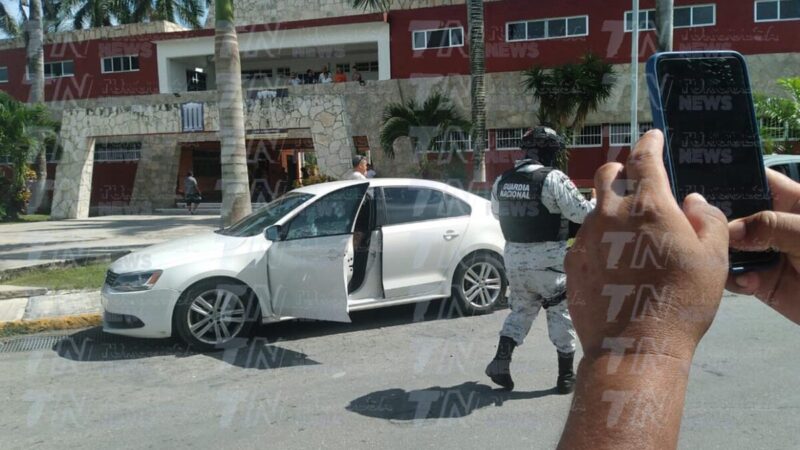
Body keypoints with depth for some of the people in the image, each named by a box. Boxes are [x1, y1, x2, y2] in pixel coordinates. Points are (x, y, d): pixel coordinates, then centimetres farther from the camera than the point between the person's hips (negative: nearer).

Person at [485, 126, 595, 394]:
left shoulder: (502, 181, 3)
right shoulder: (553, 179, -15)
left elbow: (496, 212, 18)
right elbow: (581, 212, -13)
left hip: (514, 257, 5)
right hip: (548, 260, -5)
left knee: (521, 310, 20)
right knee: (561, 314, 10)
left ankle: (501, 361, 5)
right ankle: (565, 376, 18)